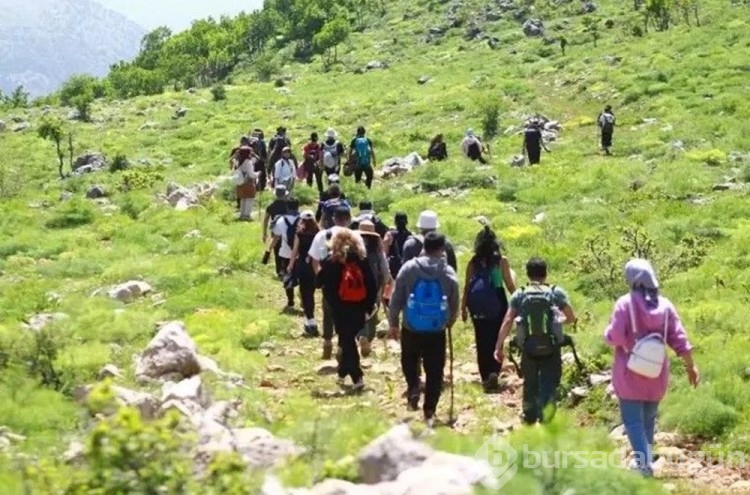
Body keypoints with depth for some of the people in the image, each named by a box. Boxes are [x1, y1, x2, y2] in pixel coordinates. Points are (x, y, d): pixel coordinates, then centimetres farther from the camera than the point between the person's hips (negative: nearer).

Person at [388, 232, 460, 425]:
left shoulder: (409, 268, -6)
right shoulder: (448, 273, -3)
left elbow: (396, 299, -3)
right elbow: (454, 304, 6)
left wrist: (393, 324, 8)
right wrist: (449, 323, 25)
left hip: (411, 330, 0)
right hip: (437, 332, 0)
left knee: (409, 363, 24)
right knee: (434, 373, 8)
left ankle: (413, 388, 1)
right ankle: (429, 411, 8)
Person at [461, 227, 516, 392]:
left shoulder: (473, 262, -2)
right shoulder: (501, 261, -5)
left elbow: (467, 287, -1)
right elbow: (509, 285, -2)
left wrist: (463, 307, 9)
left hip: (478, 306, 1)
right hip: (498, 303, -1)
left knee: (482, 341, 11)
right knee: (496, 340, 8)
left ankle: (485, 377, 15)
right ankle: (494, 372, -12)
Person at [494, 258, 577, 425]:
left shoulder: (519, 295, 2)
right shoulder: (556, 293, 1)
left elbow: (507, 322, -4)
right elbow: (572, 318, 4)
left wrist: (499, 347, -1)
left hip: (529, 350, 1)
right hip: (551, 349, -1)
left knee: (530, 386, 18)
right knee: (548, 388, 0)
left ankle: (530, 421, 30)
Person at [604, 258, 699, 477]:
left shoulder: (625, 303, -13)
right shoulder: (665, 304, 0)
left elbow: (614, 337, -17)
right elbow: (679, 338, 0)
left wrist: (607, 334, 5)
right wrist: (691, 366, 6)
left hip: (631, 372, -5)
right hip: (656, 373, 5)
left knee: (633, 420, -3)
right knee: (648, 419, 18)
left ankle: (644, 464, -14)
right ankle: (646, 461, 24)